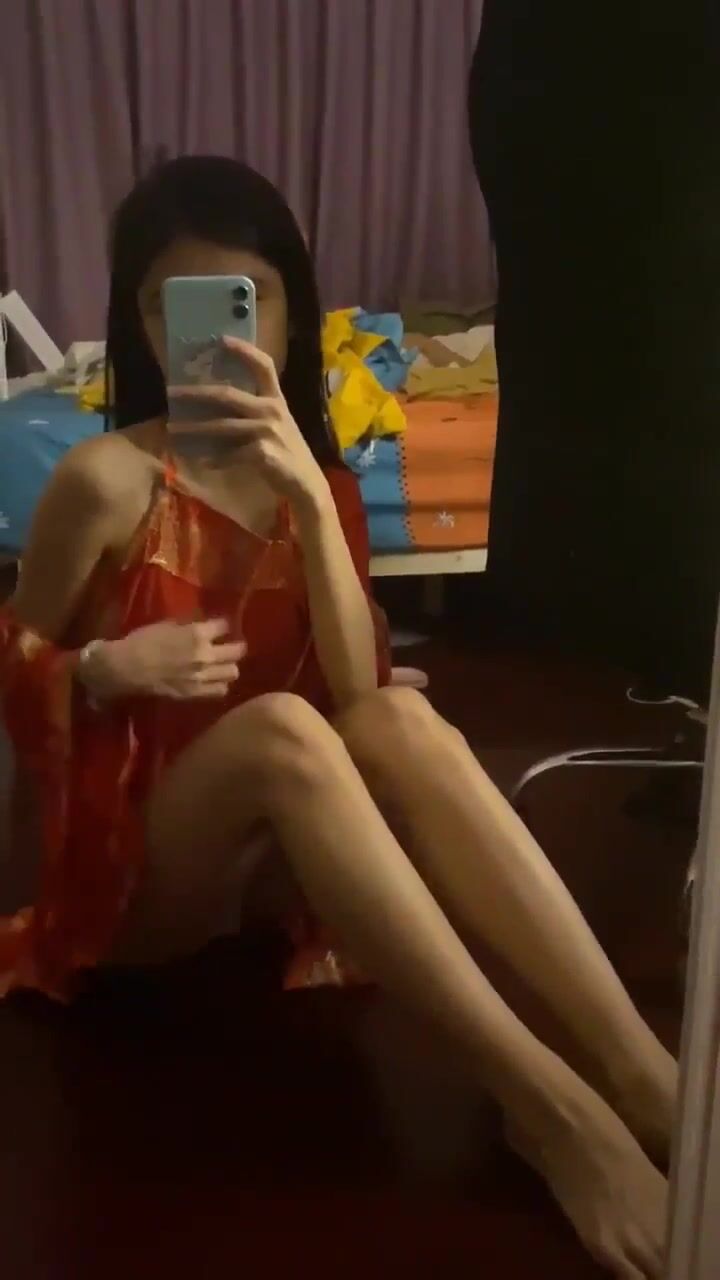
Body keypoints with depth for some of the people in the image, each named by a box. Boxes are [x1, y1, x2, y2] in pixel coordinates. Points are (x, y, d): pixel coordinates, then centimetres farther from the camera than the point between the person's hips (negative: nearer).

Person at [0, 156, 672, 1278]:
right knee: (279, 724, -36)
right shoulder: (108, 478, -11)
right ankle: (550, 1103, -39)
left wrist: (311, 496, -23)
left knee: (401, 717, -29)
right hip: (135, 860, -3)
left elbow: (356, 688, -11)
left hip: (273, 852, 4)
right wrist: (108, 669, -23)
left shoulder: (313, 475, 3)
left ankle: (640, 1068, -37)